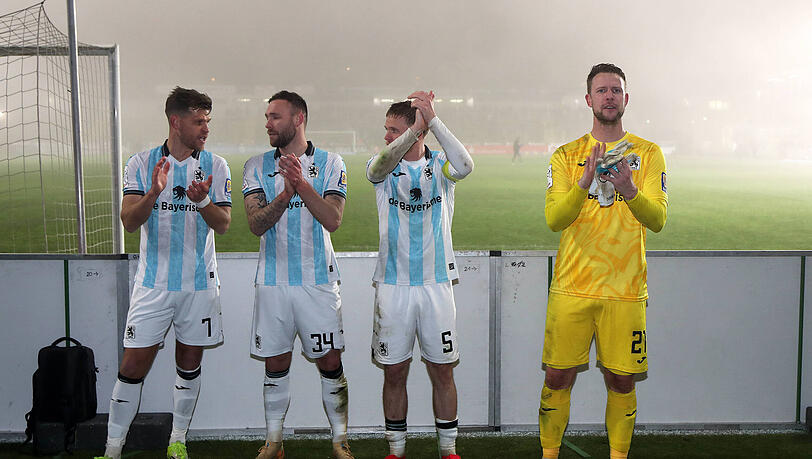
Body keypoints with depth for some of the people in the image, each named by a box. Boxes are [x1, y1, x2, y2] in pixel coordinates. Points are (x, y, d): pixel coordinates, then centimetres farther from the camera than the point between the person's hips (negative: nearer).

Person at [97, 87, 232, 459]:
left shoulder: (215, 166, 2)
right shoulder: (142, 164, 0)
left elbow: (223, 224, -4)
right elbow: (129, 221, -8)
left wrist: (203, 201, -26)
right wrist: (153, 194, -28)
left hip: (200, 282, 1)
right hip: (153, 283, -1)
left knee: (190, 363, 9)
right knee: (134, 364, -2)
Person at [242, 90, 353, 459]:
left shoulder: (330, 163, 1)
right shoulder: (257, 167, 5)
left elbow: (332, 220, -11)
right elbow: (256, 223, -7)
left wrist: (302, 184, -22)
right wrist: (286, 194, -23)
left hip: (318, 279, -1)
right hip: (272, 281, 2)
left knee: (330, 362, 2)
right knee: (276, 365, 9)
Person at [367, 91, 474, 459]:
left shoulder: (440, 166, 0)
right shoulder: (381, 168, 2)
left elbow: (465, 166, -23)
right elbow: (383, 164, -23)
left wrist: (432, 119, -28)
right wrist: (417, 127, -34)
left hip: (436, 284, 0)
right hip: (393, 286, 1)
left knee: (442, 371, 7)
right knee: (394, 372, 7)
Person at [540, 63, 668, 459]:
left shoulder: (648, 154, 4)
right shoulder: (566, 156, 5)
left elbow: (657, 220, -8)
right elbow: (554, 219, -8)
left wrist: (629, 191, -28)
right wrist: (585, 183, -26)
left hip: (625, 292, 0)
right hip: (571, 289, 0)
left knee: (621, 381, 6)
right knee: (557, 379, 4)